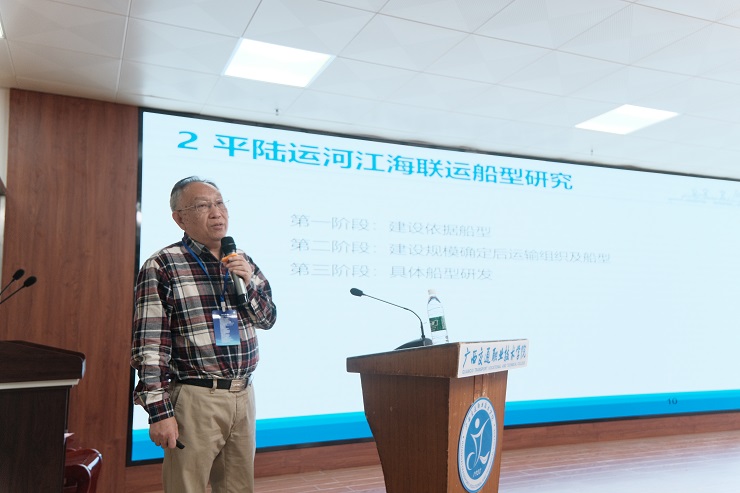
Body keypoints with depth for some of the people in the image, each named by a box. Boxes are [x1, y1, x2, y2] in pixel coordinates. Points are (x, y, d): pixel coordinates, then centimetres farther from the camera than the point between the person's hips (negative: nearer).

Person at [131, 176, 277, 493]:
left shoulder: (243, 262, 9)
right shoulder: (161, 267, -9)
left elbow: (268, 319, 13)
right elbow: (150, 346, -12)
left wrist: (249, 283, -5)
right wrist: (159, 412, -15)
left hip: (243, 395, 6)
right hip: (195, 398, -6)